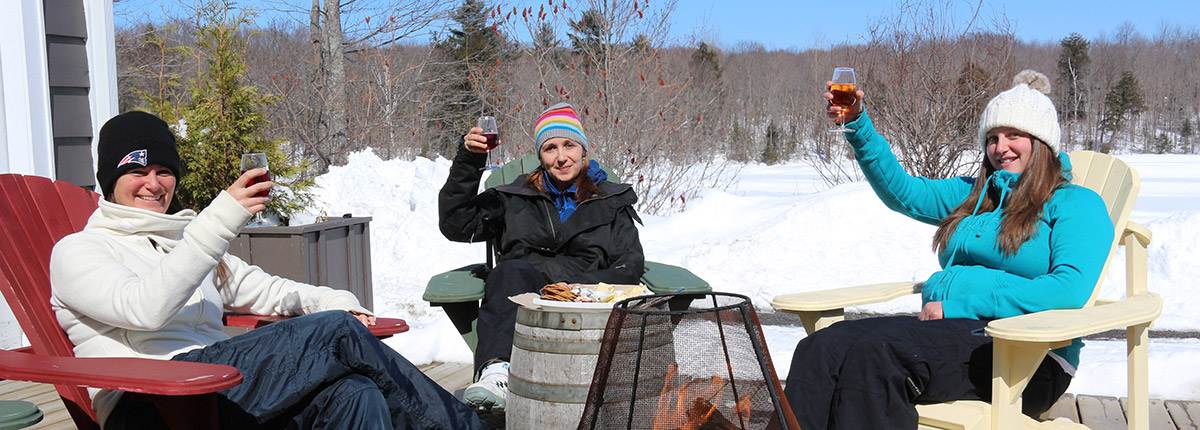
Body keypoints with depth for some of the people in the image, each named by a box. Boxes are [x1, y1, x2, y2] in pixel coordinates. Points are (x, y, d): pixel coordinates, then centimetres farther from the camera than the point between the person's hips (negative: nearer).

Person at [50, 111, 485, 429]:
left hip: (223, 393, 7)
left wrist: (331, 301, 5)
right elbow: (144, 308, -12)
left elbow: (263, 289, 27)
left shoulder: (183, 238, 30)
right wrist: (220, 220, -18)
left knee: (352, 393, -28)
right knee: (336, 333, -25)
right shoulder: (77, 251, 9)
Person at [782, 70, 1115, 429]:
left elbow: (1070, 291, -12)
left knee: (876, 352, -36)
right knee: (820, 348, -25)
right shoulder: (975, 194, 26)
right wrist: (858, 125, 9)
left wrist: (957, 304, -13)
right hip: (947, 330, 6)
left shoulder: (1076, 204, 5)